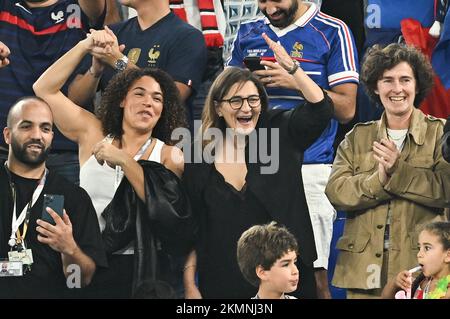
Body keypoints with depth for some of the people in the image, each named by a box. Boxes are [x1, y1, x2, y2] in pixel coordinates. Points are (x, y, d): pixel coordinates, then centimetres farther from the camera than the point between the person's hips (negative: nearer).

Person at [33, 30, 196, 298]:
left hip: (141, 270, -2)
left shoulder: (171, 156, 4)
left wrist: (124, 161, -14)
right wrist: (84, 47, 3)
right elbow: (44, 89, 9)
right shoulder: (93, 135, 11)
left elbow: (164, 207, -13)